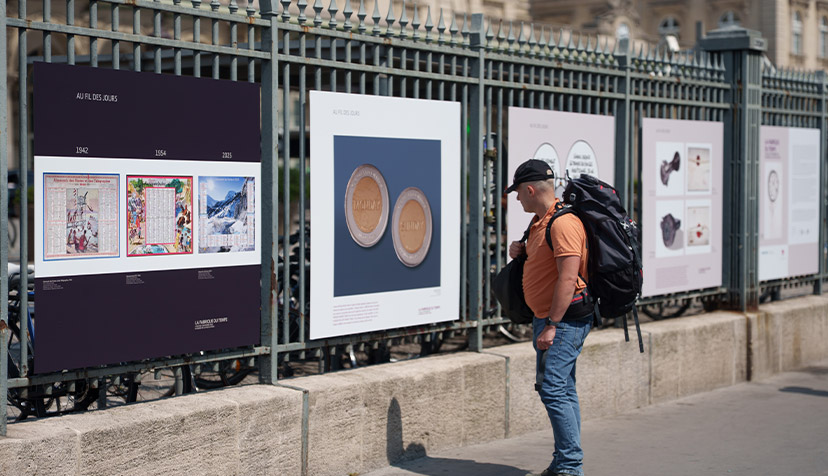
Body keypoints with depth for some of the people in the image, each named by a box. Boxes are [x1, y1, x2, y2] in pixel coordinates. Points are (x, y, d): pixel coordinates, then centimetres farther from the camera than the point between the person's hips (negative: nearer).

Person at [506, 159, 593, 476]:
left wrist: (551, 326, -24)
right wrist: (521, 250, 10)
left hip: (566, 318, -10)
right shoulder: (540, 221, 15)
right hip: (548, 317, 10)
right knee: (563, 390, 12)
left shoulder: (563, 223, -18)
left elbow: (568, 278, -24)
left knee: (552, 388, -14)